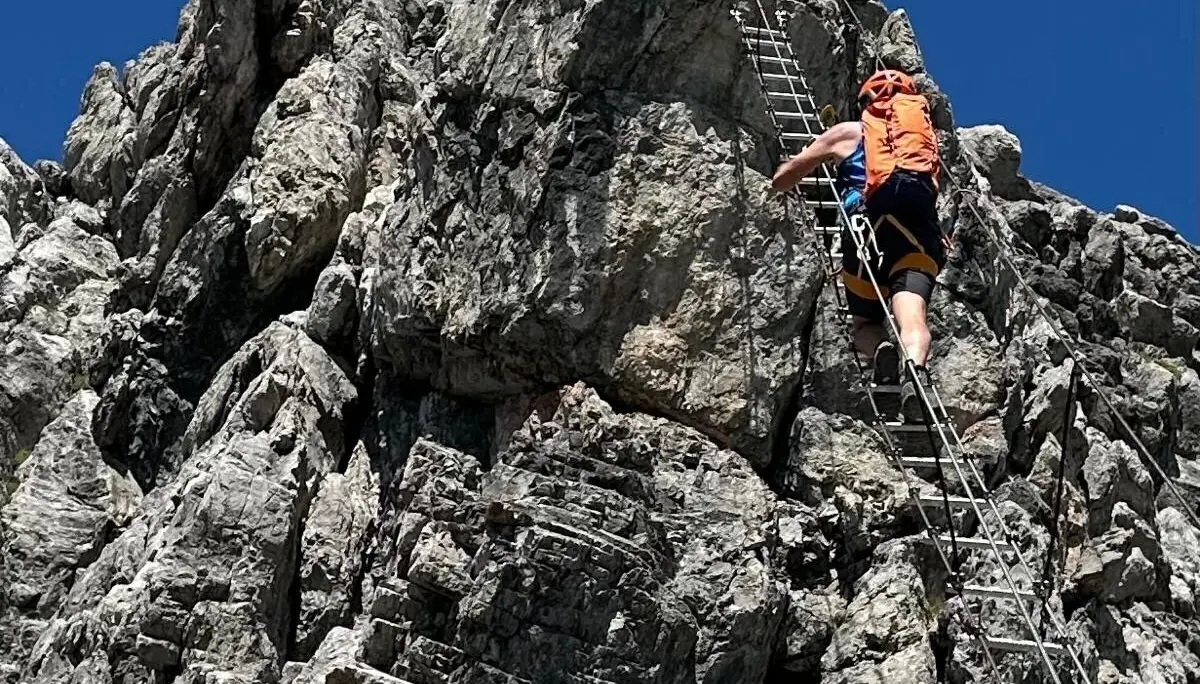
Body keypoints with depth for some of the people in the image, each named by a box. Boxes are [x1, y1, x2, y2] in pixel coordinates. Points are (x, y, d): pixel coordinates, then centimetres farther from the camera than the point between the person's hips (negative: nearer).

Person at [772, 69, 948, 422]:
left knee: (865, 323, 15)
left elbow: (780, 179, 30)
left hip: (869, 224, -1)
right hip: (921, 231, 1)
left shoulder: (849, 132, 24)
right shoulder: (926, 133, 31)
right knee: (912, 316, -19)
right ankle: (915, 370, -50)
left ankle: (881, 350, -18)